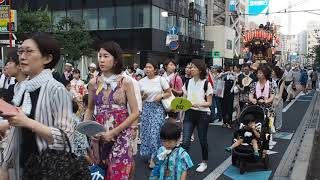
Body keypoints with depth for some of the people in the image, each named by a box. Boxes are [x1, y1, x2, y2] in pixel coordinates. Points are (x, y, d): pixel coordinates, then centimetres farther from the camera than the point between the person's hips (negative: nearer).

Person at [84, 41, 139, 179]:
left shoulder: (126, 82, -5)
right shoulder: (93, 83, 3)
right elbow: (90, 109, 14)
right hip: (99, 136, 3)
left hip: (121, 136, -3)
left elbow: (135, 113, -7)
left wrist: (114, 132, -13)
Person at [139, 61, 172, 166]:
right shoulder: (141, 82, 2)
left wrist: (161, 96, -15)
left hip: (158, 108, -3)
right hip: (146, 108, 3)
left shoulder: (161, 79, -5)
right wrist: (143, 97, -11)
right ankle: (147, 154, 24)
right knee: (146, 132, 7)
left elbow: (169, 93, 2)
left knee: (155, 132, -6)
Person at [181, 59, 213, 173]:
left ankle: (204, 162, 30)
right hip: (189, 113, 3)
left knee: (202, 140, 10)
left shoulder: (206, 84, -8)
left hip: (202, 114, -3)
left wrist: (198, 104, -23)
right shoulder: (188, 83, 5)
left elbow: (209, 103, -7)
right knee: (185, 141, -5)